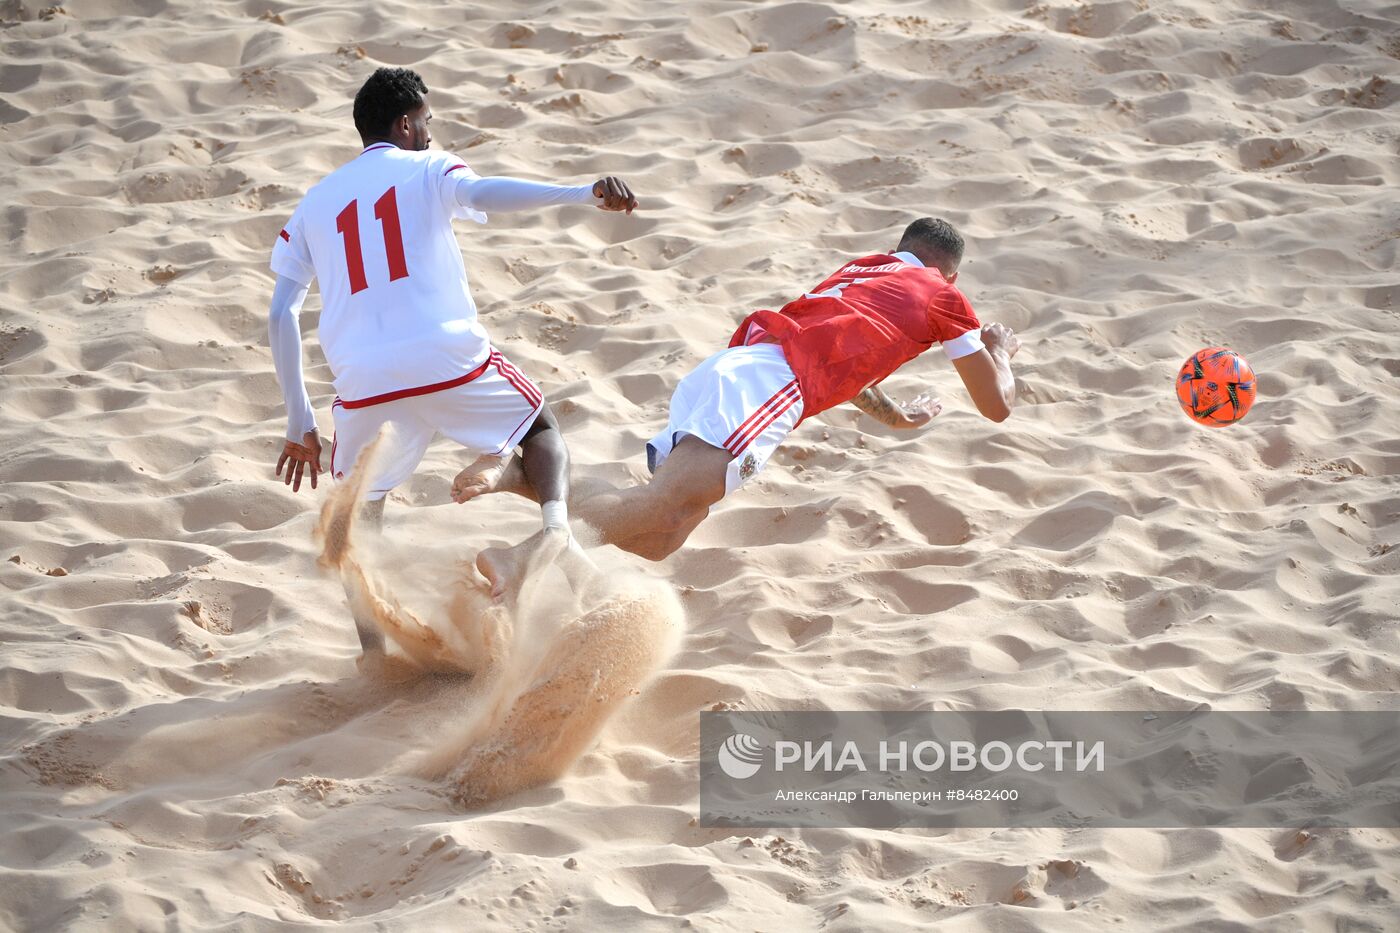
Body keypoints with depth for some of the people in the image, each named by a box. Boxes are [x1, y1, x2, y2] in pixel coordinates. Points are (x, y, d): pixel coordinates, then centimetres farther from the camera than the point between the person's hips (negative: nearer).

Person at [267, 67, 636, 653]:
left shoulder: (315, 202, 21)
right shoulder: (427, 168, 11)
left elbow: (280, 314, 14)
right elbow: (480, 193, -14)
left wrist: (300, 422, 18)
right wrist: (582, 194, -27)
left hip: (364, 381, 2)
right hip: (450, 358, -2)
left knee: (358, 515, 24)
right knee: (540, 428, 25)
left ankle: (375, 663, 9)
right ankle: (556, 520, -6)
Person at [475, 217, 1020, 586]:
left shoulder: (861, 268, 40)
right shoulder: (943, 296, 21)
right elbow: (996, 405, 27)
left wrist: (895, 416, 75)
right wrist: (1000, 351, 48)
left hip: (724, 366, 8)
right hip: (769, 381, -8)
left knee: (657, 540, 4)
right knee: (669, 505, -28)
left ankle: (516, 476, -12)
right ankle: (520, 561, -49)